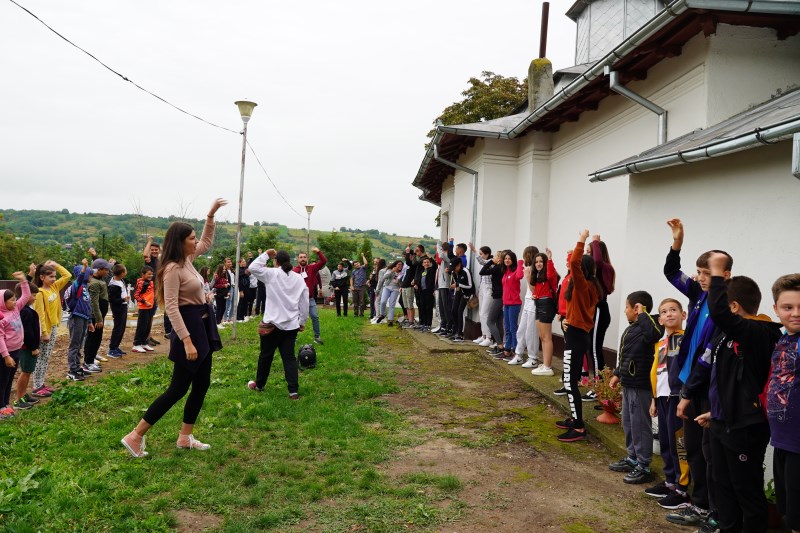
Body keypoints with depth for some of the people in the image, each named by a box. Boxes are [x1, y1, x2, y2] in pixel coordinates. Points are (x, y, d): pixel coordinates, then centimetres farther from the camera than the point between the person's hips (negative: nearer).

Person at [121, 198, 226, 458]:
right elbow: (171, 307, -24)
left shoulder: (188, 259, 8)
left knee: (202, 384, 13)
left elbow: (207, 243, 28)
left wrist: (211, 215, 16)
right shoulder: (173, 269, -18)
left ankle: (185, 437, 22)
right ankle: (135, 436, 3)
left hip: (202, 326, 10)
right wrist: (187, 341, -28)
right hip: (189, 327, -10)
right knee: (179, 388, -5)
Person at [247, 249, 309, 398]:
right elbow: (304, 303, 5)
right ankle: (294, 391, -1)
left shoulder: (272, 274, -8)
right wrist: (302, 322, 14)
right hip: (291, 324, 3)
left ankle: (259, 385, 30)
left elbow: (253, 267, -3)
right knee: (289, 356, 5)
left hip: (273, 323, -3)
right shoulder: (299, 278, 5)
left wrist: (266, 254, 3)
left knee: (266, 355, 13)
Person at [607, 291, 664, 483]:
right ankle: (633, 458, 34)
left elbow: (655, 333, -44)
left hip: (641, 387, -10)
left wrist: (643, 314, -33)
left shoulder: (645, 329, -18)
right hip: (628, 384, 10)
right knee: (628, 423, 20)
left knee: (640, 425, 0)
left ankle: (644, 467, 10)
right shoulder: (631, 329, 11)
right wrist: (618, 374, 24)